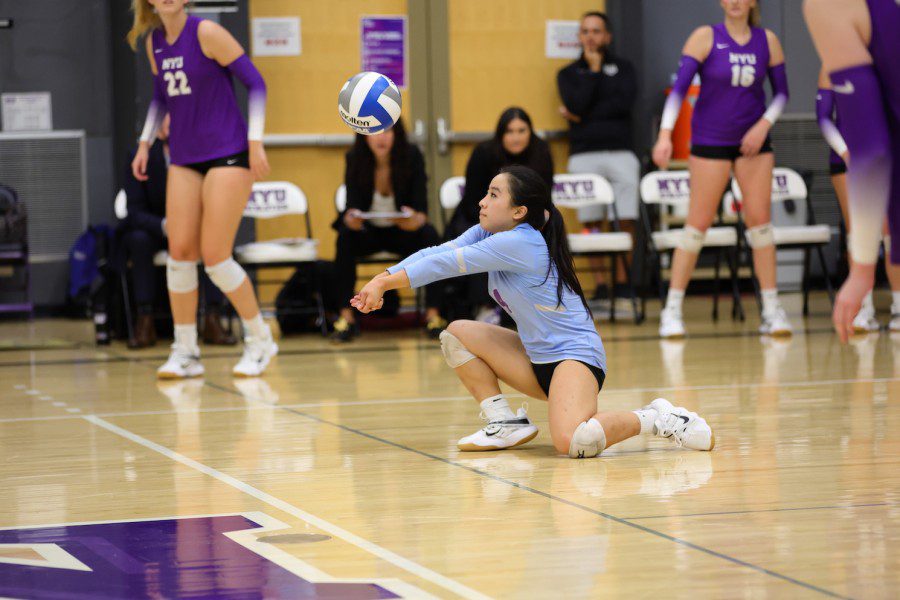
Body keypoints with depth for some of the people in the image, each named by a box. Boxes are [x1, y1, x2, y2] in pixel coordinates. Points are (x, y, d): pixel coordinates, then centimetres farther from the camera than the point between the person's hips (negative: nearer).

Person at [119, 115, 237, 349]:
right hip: (151, 230, -1)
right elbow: (136, 212, -20)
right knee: (139, 239, -34)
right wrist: (164, 226, -41)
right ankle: (145, 320, -30)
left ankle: (213, 319, -29)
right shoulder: (141, 159, -16)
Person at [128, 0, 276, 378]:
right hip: (185, 159, 6)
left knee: (214, 256, -9)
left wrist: (255, 141, -13)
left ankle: (260, 340, 9)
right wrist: (145, 142, 14)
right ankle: (185, 352, 7)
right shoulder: (154, 43, 8)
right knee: (179, 252, -2)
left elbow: (255, 82, -9)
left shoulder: (206, 33, -11)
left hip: (227, 156, -6)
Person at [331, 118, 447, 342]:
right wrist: (351, 219, -44)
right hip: (368, 231, 0)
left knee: (430, 236, -30)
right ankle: (346, 317, -28)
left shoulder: (412, 156, -16)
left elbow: (421, 205, -19)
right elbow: (352, 205, -19)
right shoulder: (355, 159, -15)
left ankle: (433, 314, -25)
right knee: (346, 237, -31)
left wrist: (415, 220, -43)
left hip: (403, 231, 0)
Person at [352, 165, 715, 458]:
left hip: (575, 354, -9)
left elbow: (447, 264, -21)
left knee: (573, 443, -34)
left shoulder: (519, 243, -20)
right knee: (456, 335, 2)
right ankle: (506, 424, 6)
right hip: (536, 359, 9)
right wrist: (382, 279, -16)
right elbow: (438, 253, -2)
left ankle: (656, 419, -9)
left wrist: (385, 283, -16)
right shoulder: (487, 234, 7)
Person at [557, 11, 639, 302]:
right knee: (591, 223, -2)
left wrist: (583, 116, -6)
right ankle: (599, 284, 2)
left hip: (620, 151, 0)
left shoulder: (623, 68, 13)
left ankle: (622, 281, 0)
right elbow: (577, 103, -5)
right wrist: (593, 69, 0)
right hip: (584, 155, 0)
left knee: (627, 220, -6)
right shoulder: (568, 74, 14)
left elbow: (625, 102, -4)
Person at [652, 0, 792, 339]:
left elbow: (781, 92, 9)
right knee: (698, 224, -4)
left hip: (753, 141, 3)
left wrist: (764, 125, -8)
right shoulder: (705, 38, -6)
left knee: (760, 220, -3)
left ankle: (772, 310, 3)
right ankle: (672, 309, 3)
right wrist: (665, 134, -23)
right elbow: (679, 87, -12)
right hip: (710, 142, -3)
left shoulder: (767, 41, 2)